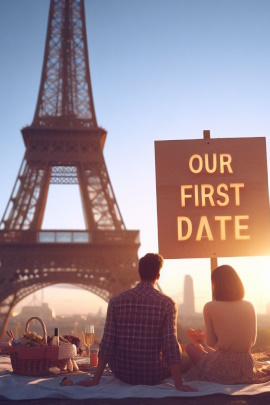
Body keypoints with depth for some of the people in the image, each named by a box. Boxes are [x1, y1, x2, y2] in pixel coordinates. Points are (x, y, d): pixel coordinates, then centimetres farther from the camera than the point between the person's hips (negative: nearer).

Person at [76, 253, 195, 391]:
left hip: (122, 374, 2)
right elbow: (171, 345, -18)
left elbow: (107, 343, -8)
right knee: (178, 347, 28)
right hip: (154, 376, -2)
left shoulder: (116, 300, -6)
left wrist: (95, 380, -3)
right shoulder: (167, 303, -12)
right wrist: (179, 384, -16)